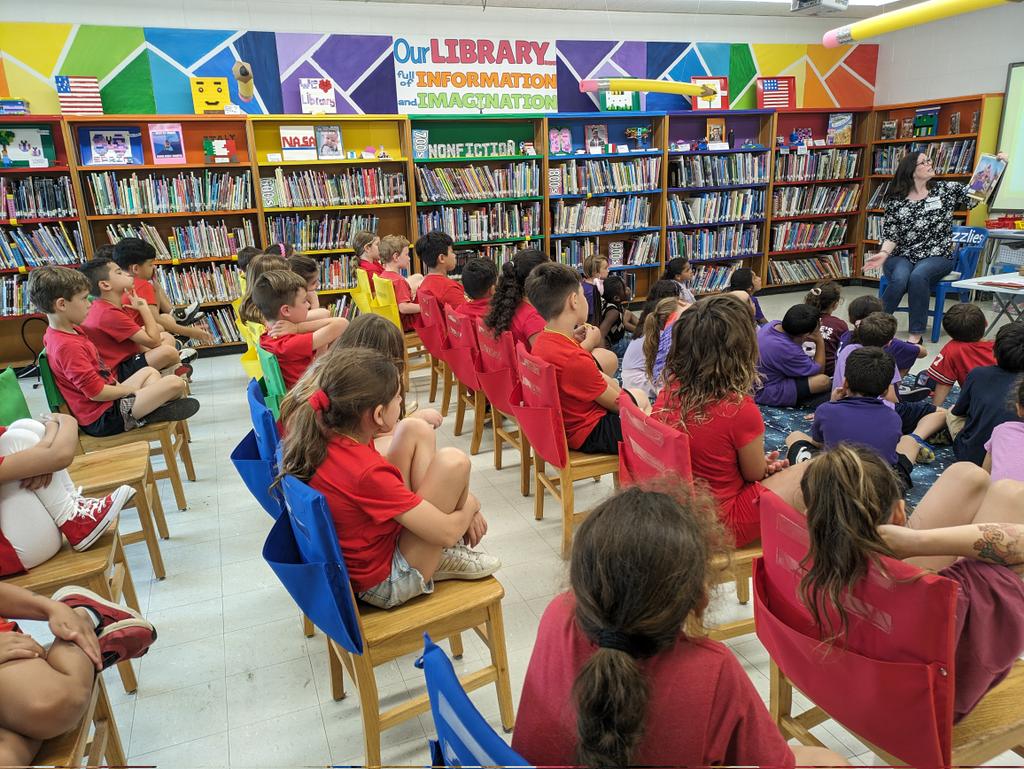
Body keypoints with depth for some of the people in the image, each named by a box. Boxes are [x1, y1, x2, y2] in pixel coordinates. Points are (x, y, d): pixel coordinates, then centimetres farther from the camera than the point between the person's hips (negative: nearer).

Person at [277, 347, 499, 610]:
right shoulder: (366, 472, -34)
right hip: (384, 583, -8)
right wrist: (470, 505, -1)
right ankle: (446, 558, 7)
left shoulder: (316, 434, -9)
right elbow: (446, 532, -25)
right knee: (452, 462, -20)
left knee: (415, 430, 3)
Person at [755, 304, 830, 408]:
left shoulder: (773, 324, -8)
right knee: (824, 381, -22)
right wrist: (820, 342, -10)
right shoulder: (786, 349, -32)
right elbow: (819, 370, -16)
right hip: (766, 394, -10)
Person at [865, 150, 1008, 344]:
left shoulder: (947, 189, 6)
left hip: (936, 257, 0)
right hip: (902, 257, 0)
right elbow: (891, 235, 1)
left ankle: (916, 335, -29)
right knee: (900, 279, -34)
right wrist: (883, 254, -18)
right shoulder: (895, 200, 3)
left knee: (918, 276, -34)